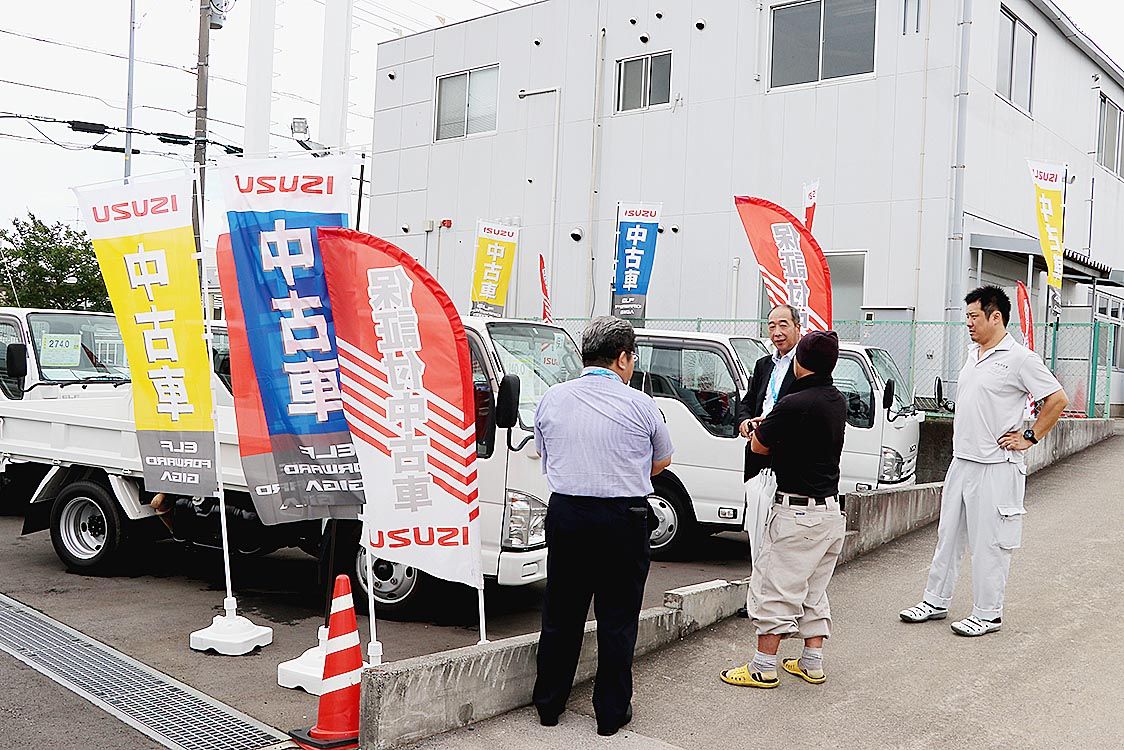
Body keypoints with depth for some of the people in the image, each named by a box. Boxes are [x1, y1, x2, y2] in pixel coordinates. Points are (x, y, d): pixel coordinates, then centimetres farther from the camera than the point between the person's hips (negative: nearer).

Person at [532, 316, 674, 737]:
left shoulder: (552, 399, 3)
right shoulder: (640, 405, -7)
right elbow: (661, 462, 9)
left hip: (565, 514, 3)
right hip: (623, 520, -3)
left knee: (561, 613, 15)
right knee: (617, 619, 8)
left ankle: (549, 705, 26)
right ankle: (612, 713, 16)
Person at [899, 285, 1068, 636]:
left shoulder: (1019, 358, -13)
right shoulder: (973, 354, 12)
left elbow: (1057, 400, -12)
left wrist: (1029, 437, -11)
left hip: (995, 468, -8)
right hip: (961, 462, 8)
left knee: (988, 543, 0)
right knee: (948, 535, 14)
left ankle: (987, 614, 12)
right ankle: (936, 601, 25)